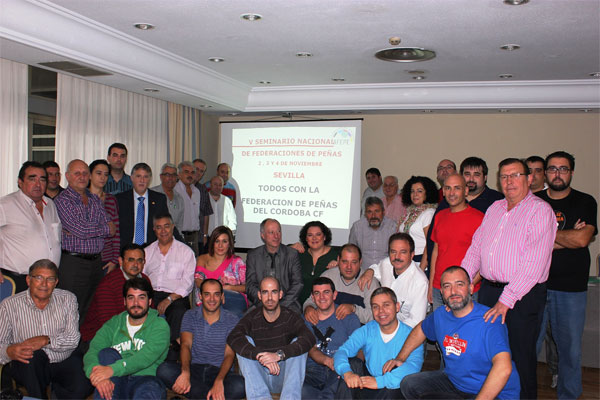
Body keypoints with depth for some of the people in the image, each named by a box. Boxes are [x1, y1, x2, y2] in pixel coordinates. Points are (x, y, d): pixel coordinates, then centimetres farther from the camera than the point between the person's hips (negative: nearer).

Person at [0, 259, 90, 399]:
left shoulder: (67, 299, 1)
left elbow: (73, 339, -6)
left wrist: (46, 340, -22)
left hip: (63, 362, 1)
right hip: (27, 367, 0)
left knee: (81, 388, -27)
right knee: (34, 355, -35)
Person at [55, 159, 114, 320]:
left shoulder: (95, 200, 15)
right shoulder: (62, 200, -5)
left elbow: (111, 230, 5)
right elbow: (81, 231, -16)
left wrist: (88, 230, -12)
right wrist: (106, 228, -2)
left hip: (97, 262, 6)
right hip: (73, 263, -6)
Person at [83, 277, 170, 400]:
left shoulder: (160, 325, 5)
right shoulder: (113, 324, 15)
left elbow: (146, 357, -14)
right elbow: (92, 352, -2)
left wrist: (112, 369, -31)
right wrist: (95, 371, -28)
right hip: (117, 382, 3)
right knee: (107, 353, -24)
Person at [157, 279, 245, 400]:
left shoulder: (232, 321, 3)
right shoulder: (190, 316, 9)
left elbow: (229, 354, -7)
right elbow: (186, 345, -5)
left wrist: (219, 381, -27)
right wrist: (185, 372, -27)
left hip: (219, 371, -2)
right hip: (194, 369, 2)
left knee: (240, 386, -33)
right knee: (164, 370, -28)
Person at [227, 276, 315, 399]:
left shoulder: (290, 317, -2)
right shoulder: (252, 318, -1)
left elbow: (310, 339, -22)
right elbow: (233, 338, -22)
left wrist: (279, 355, -35)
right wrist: (260, 356, -36)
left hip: (284, 376, 0)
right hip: (259, 376, 1)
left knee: (297, 342, -20)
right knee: (246, 340, -18)